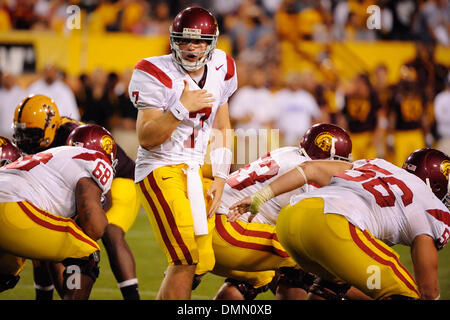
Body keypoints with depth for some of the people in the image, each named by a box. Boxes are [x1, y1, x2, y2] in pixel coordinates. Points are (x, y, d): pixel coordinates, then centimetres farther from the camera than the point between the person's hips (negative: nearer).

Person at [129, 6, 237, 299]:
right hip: (161, 169, -7)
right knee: (187, 259, -18)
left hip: (196, 171, 7)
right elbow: (147, 139, -17)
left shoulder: (220, 70, 5)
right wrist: (182, 107, -27)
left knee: (202, 263, 8)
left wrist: (220, 180, 9)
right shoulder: (157, 74, -13)